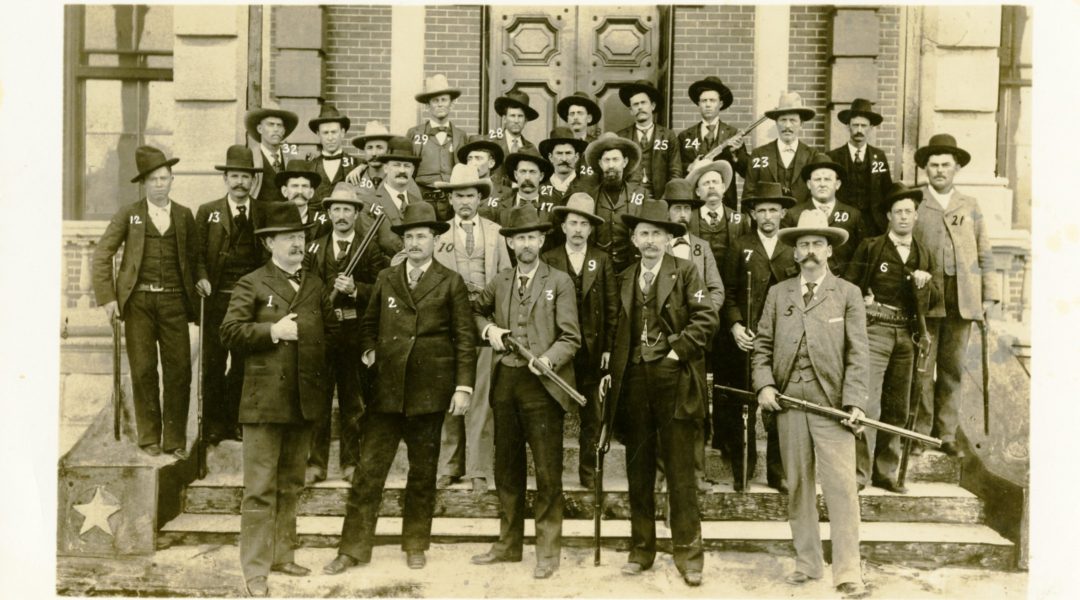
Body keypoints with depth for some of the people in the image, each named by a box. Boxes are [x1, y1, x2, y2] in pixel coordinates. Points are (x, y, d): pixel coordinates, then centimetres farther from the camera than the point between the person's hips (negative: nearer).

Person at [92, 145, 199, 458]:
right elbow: (102, 254, 5)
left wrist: (195, 299, 3)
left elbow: (194, 259, 11)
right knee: (143, 370, 2)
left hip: (174, 301, 1)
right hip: (138, 301, -1)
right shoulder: (128, 214, 7)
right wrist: (107, 297, -4)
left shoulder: (184, 215, 11)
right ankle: (149, 438, 14)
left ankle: (175, 440, 8)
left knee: (179, 370, -2)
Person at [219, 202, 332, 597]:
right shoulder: (252, 284, 1)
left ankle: (282, 555, 26)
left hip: (305, 400, 5)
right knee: (260, 488, -3)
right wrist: (273, 331, -15)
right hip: (265, 399, -5)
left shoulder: (315, 286, 17)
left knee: (291, 485, 14)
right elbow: (230, 332, -8)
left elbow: (330, 331, 19)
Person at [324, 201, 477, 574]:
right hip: (387, 388, 2)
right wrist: (368, 351, 2)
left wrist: (464, 386, -7)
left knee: (423, 472, 10)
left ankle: (415, 546, 24)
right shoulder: (386, 279, 10)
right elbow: (369, 324, 21)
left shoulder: (451, 283, 1)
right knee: (369, 469, 1)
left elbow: (465, 338, -1)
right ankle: (354, 548, 10)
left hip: (430, 389, -2)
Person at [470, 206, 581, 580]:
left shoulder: (559, 282, -1)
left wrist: (547, 360, -23)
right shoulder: (499, 283, 12)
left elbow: (570, 337, -6)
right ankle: (509, 543, 26)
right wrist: (487, 329, 8)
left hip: (542, 385, -4)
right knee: (506, 467, 13)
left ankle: (548, 551, 10)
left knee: (548, 471, -1)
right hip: (505, 383, 5)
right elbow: (475, 311, 29)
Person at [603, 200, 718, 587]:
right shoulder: (624, 279, 14)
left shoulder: (685, 272, 0)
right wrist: (612, 369, 6)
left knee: (680, 468, 0)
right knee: (638, 469, 9)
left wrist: (678, 351, -10)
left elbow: (706, 319, -7)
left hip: (674, 379, -4)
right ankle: (641, 549, 19)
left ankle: (688, 553, 8)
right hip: (633, 379, 4)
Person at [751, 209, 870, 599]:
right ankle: (807, 563, 21)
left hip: (832, 403, -3)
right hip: (788, 401, 3)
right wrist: (764, 384, -5)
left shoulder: (848, 294, 5)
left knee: (841, 488, -6)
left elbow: (857, 355, -1)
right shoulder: (778, 294, 12)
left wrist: (854, 402, -11)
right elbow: (762, 346, 11)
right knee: (798, 486, 10)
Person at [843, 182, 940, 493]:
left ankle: (886, 473, 16)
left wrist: (925, 284, -5)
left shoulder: (924, 255, 16)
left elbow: (936, 301, 15)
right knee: (868, 404, -12)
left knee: (897, 409, 7)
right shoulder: (870, 247, 4)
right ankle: (860, 473, -7)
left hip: (905, 336, 5)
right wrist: (862, 302, -13)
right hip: (874, 331, -5)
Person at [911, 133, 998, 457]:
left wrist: (989, 295, 8)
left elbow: (984, 253, 14)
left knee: (952, 368, 5)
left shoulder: (970, 206, 15)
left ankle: (946, 434, 13)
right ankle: (919, 432, 6)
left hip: (963, 298, 3)